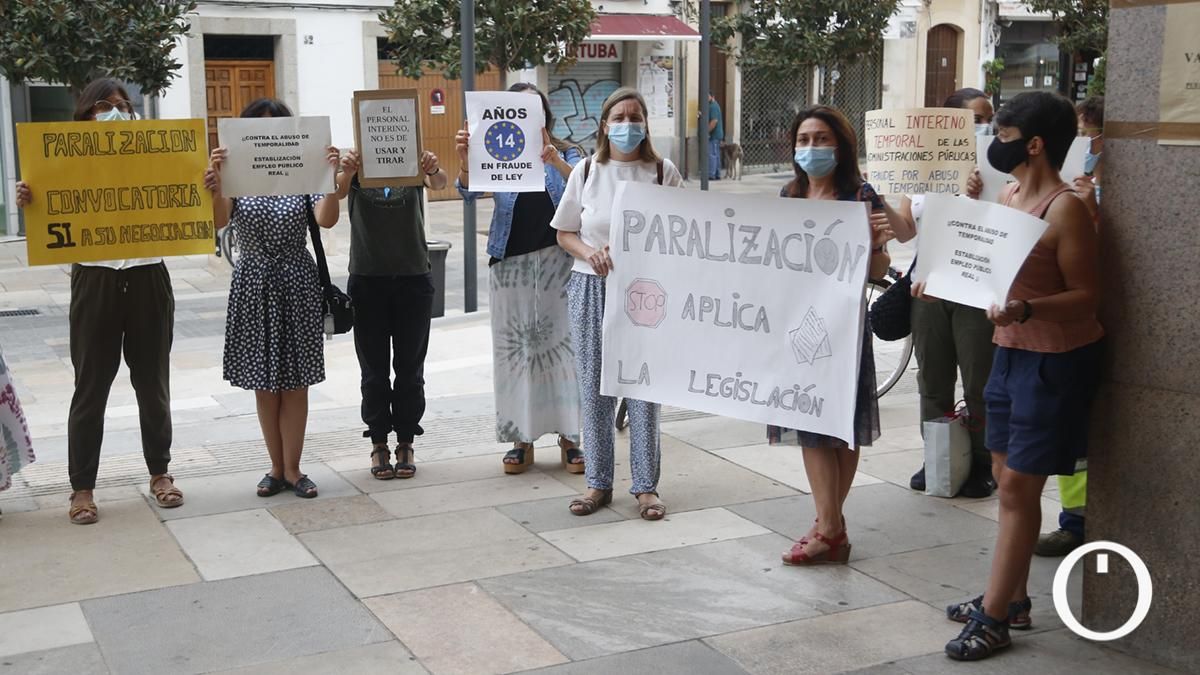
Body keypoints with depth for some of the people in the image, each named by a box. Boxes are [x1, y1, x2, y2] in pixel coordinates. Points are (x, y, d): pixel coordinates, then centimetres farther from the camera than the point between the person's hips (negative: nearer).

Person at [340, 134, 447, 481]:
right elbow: (337, 190, -21)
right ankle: (378, 443, 17)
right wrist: (344, 173, -44)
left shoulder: (414, 163, -1)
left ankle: (405, 443, 18)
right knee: (374, 370, 7)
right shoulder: (357, 165, -1)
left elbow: (440, 184, -20)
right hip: (367, 280, 0)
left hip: (413, 280, 0)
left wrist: (434, 171, -44)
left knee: (410, 368, 7)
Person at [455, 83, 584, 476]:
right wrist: (465, 162, -29)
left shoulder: (565, 155, 6)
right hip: (511, 264, 1)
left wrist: (555, 161, -29)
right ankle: (521, 439, 13)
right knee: (512, 347, 4)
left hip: (557, 262, -1)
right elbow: (469, 192, -7)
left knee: (561, 342, 0)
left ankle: (569, 437, 9)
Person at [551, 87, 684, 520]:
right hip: (591, 290, 2)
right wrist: (590, 253, -11)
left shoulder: (664, 172, 0)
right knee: (594, 388, 6)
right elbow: (564, 233, 9)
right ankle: (598, 483, 19)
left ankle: (645, 487, 12)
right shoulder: (586, 171, 5)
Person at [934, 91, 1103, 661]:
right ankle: (1011, 598, 28)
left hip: (1055, 360, -9)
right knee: (1006, 476, 15)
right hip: (1011, 351, 9)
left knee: (1019, 486, -3)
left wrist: (1026, 309, -34)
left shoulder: (1065, 209, -19)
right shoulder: (1009, 196, 7)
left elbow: (1085, 296, -19)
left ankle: (995, 618, 6)